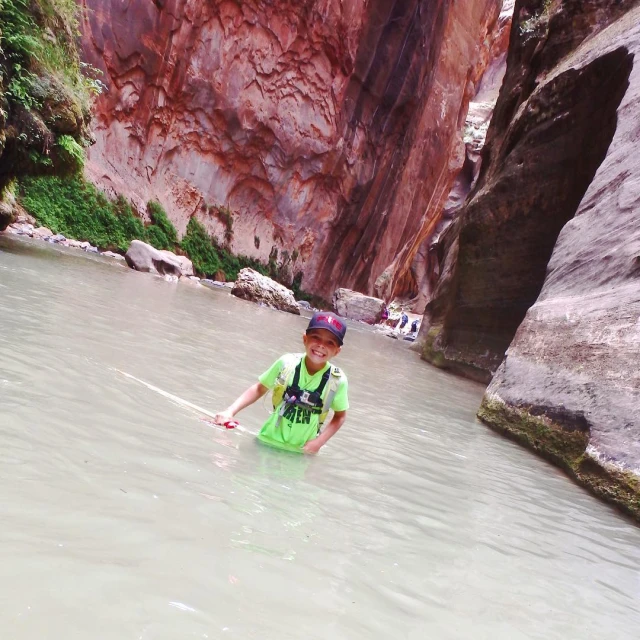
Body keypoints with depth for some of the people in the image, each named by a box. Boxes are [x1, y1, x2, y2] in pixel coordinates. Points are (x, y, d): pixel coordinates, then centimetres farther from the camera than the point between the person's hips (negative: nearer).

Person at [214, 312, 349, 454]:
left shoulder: (338, 380, -15)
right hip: (269, 441, 0)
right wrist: (230, 411, -12)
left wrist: (319, 441, -12)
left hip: (301, 453, 0)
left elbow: (340, 416, 1)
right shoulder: (286, 363, -15)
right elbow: (259, 388, -1)